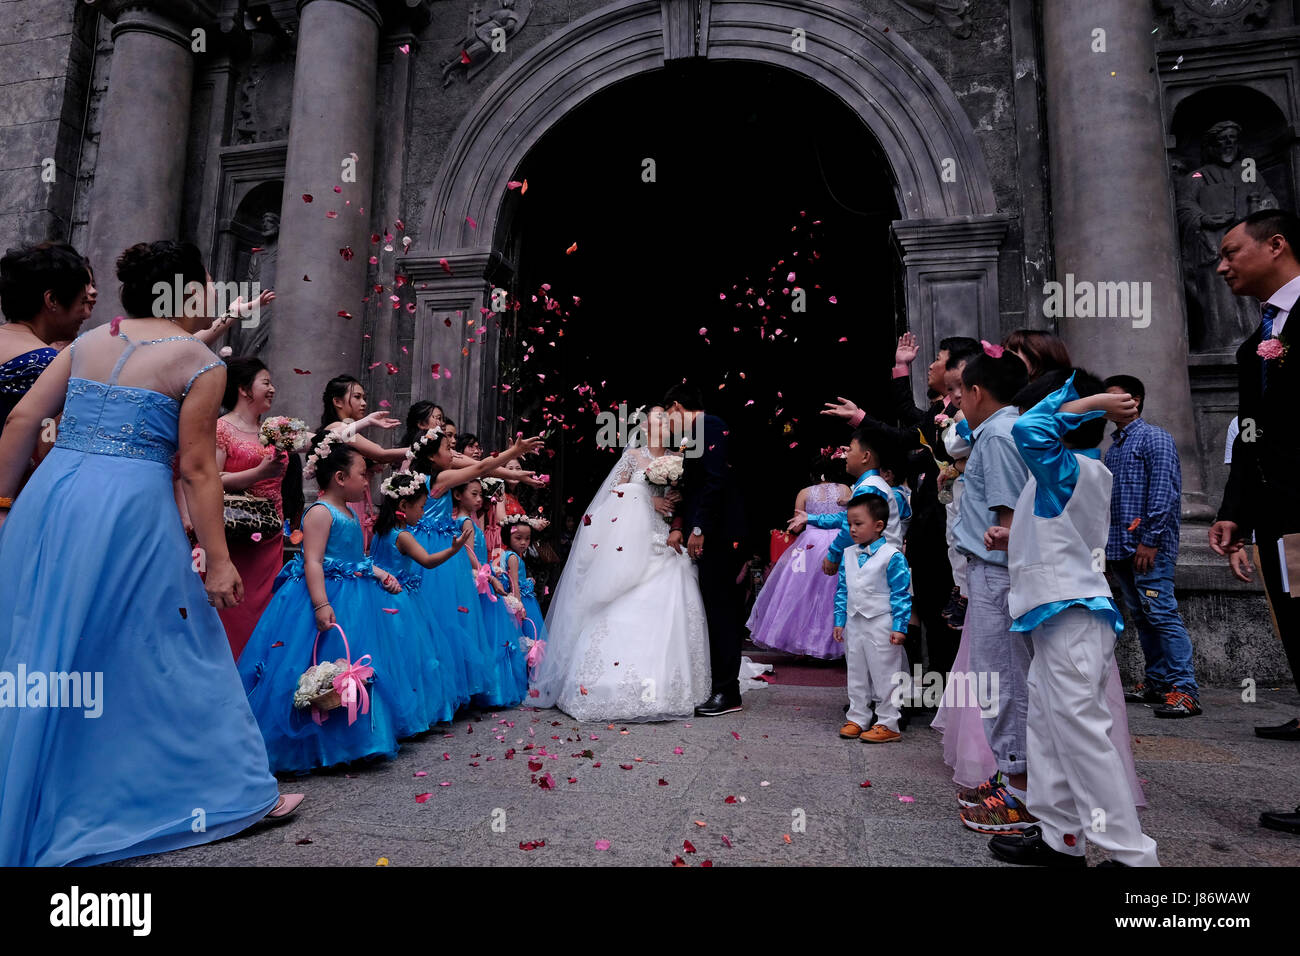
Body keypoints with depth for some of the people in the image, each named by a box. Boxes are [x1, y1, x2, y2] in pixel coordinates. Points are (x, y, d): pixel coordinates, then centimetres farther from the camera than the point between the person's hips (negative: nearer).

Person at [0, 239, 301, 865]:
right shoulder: (201, 363, -5)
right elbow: (197, 470, -10)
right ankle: (233, 791, 19)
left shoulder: (88, 341, 13)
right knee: (166, 654, 6)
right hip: (130, 510, -5)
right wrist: (217, 560, -8)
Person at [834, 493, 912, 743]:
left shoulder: (892, 556, -13)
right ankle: (857, 718, 27)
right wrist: (839, 621, 10)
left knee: (885, 675, 3)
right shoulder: (848, 554, 6)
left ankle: (888, 724, 15)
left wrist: (899, 627, -15)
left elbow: (901, 594, -12)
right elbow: (842, 590, 12)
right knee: (856, 674, 15)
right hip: (854, 624, 7)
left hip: (881, 624, -6)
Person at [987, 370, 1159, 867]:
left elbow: (1029, 430, -33)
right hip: (1060, 619, 11)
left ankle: (1131, 853, 7)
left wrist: (1089, 401, -21)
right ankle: (1059, 838, 26)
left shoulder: (1069, 469, -15)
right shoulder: (1090, 473, 17)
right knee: (1047, 724, 16)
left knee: (1080, 733, -4)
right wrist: (1016, 537, 14)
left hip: (1071, 619, -11)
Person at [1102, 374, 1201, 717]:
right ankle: (1157, 682, 20)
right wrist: (1108, 547, 18)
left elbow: (1164, 493, -13)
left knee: (1162, 615, -10)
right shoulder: (1113, 448, 20)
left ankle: (1184, 691, -6)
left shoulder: (1154, 438, -4)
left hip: (1149, 547, -8)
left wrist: (1150, 541, -19)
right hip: (1120, 548, 8)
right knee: (1142, 618, 12)